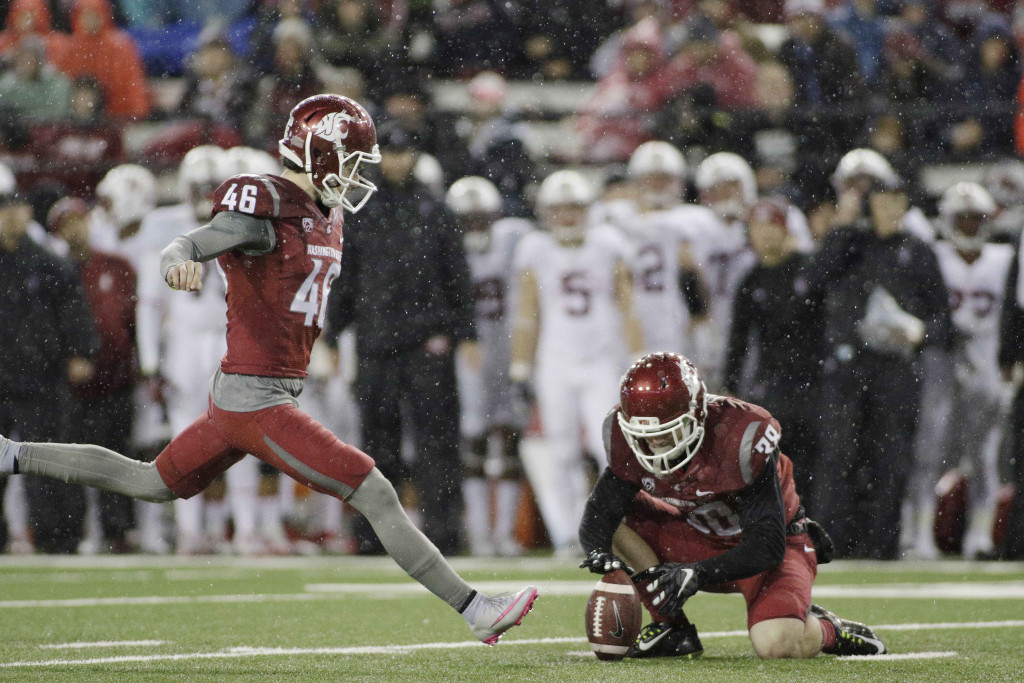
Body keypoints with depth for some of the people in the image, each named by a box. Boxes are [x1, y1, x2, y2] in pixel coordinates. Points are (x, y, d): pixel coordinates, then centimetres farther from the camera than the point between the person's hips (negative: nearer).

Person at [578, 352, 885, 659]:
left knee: (775, 644, -33)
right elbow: (599, 513, -15)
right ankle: (673, 629, -8)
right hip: (702, 539, 6)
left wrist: (698, 574, -45)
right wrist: (599, 552, -39)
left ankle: (825, 630, 4)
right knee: (616, 516, -16)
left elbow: (767, 547, -32)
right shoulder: (627, 439, -18)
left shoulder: (742, 439, -33)